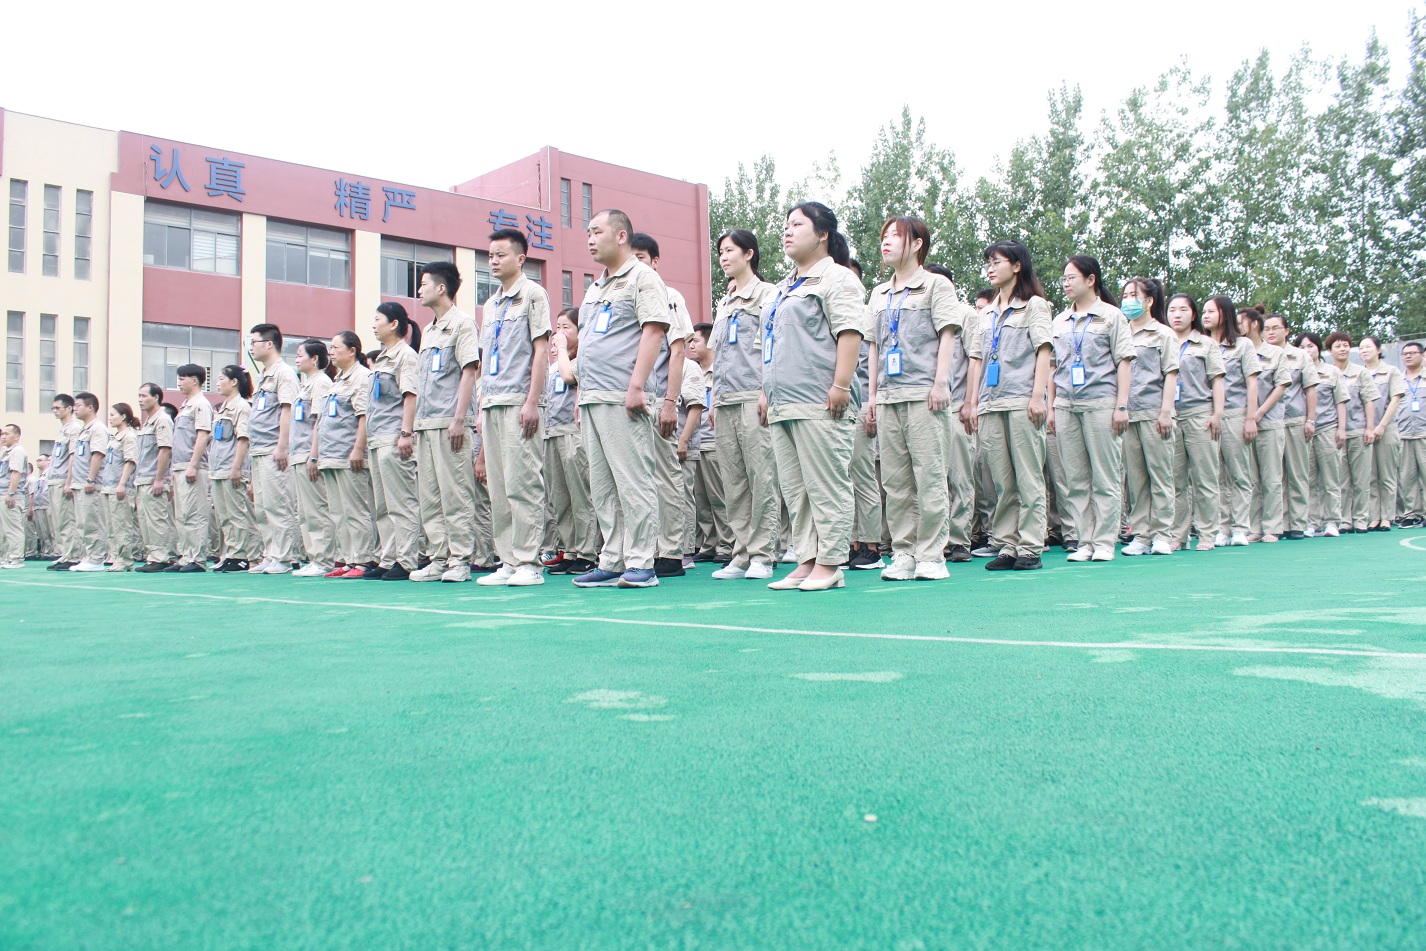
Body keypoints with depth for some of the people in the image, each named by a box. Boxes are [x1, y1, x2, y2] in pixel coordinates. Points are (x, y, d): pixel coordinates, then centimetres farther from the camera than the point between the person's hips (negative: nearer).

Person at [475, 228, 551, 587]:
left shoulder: (532, 294, 1)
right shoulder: (491, 304, 21)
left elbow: (541, 349, -7)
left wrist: (532, 402, -14)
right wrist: (482, 406, 15)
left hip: (518, 402, -8)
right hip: (492, 404, 8)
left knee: (522, 484, -10)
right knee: (498, 488, 6)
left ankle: (528, 562, -6)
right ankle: (507, 561, 10)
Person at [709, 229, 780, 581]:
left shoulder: (767, 294, 4)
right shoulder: (724, 302, 23)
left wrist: (767, 393, -14)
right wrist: (714, 401, 18)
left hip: (753, 395, -7)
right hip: (724, 399, 7)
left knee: (761, 478, -7)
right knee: (733, 482, 5)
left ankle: (762, 555, -4)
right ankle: (741, 555, 8)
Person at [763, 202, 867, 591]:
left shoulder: (835, 278, -1)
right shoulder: (784, 287, 25)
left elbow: (851, 332, -13)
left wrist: (841, 384, -21)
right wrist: (768, 392, 23)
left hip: (819, 404, -9)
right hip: (783, 405, 9)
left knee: (825, 486, -6)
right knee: (794, 489, 9)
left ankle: (829, 564, -1)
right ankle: (807, 559, 14)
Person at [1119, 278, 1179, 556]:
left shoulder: (1163, 334, 7)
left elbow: (1171, 374, 1)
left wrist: (1166, 411, -9)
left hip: (1153, 412, -4)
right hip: (1127, 414, 4)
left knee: (1160, 475, -3)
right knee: (1134, 478, 3)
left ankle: (1162, 535, -1)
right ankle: (1141, 535, 6)